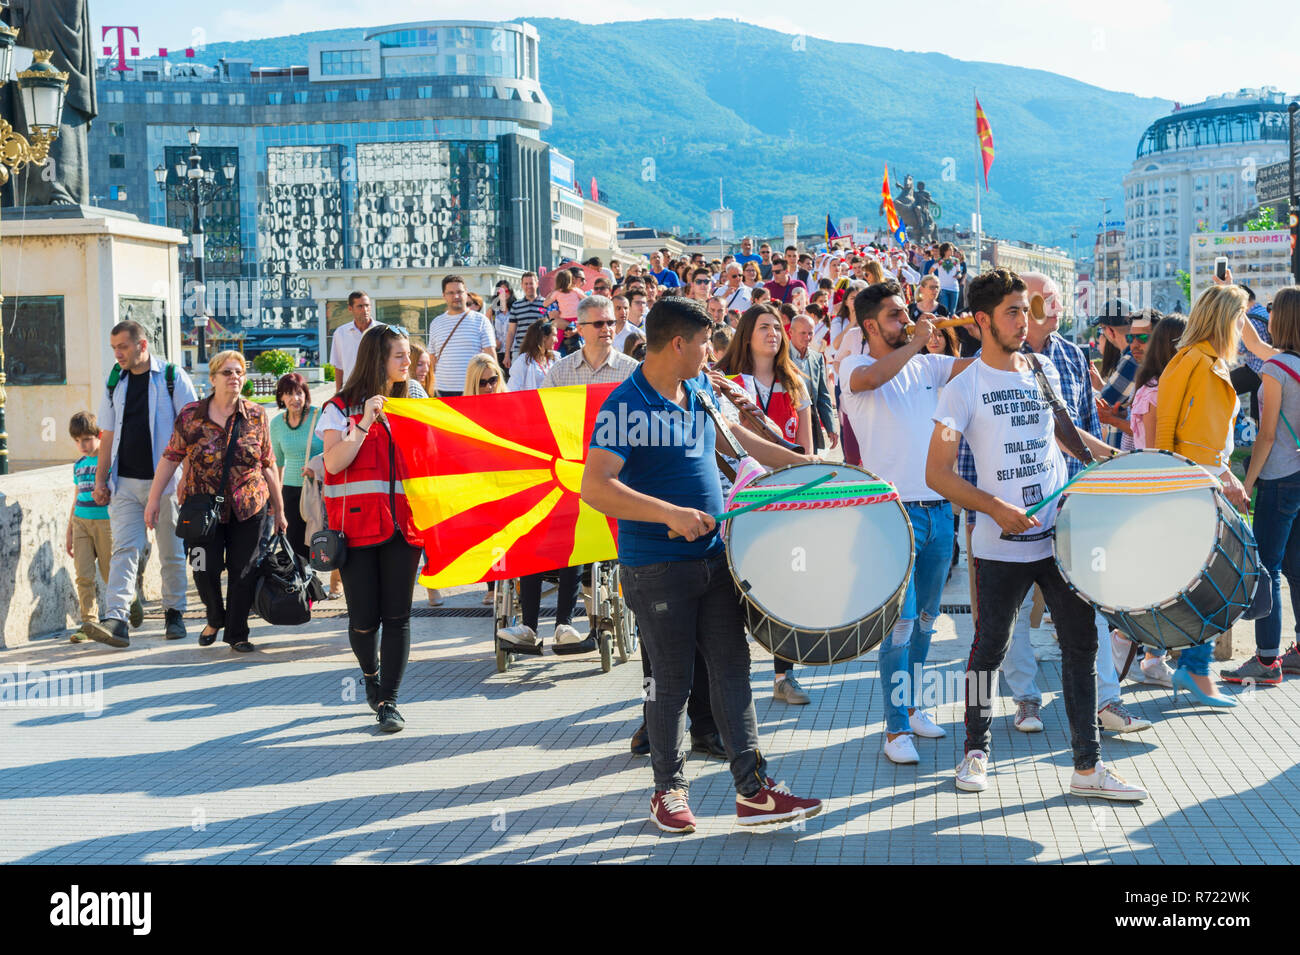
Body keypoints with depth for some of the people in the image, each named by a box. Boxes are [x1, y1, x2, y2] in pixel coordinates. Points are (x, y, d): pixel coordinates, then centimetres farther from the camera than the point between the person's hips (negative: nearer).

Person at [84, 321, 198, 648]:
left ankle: (175, 614, 19)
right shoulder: (115, 383, 11)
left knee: (171, 552, 6)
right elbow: (108, 436, 15)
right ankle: (115, 619, -19)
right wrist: (100, 479, 10)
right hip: (125, 482, 3)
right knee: (124, 548, -9)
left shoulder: (173, 378, -2)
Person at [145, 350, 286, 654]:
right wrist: (154, 498, 1)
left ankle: (237, 634, 15)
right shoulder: (191, 415, -1)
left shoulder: (256, 416, 2)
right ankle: (215, 619, 27)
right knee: (205, 571, -2)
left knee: (242, 572, 0)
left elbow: (268, 465, 7)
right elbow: (171, 457, 4)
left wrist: (279, 509, 9)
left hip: (249, 508, 0)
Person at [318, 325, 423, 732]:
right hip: (357, 526, -3)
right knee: (364, 617, 0)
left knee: (397, 617, -3)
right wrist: (364, 424, -19)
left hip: (402, 526, 3)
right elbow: (333, 462, -12)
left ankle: (388, 700, 3)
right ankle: (370, 675, 29)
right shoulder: (342, 407, 1)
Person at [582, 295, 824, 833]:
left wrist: (805, 463, 24)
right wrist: (671, 514, -29)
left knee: (732, 670, 6)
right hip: (656, 569, -7)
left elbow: (739, 438, 26)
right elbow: (594, 488, -25)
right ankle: (669, 791, 21)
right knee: (674, 680, 4)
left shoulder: (701, 391, 9)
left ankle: (753, 790, 11)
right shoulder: (625, 405, -16)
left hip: (715, 558, 7)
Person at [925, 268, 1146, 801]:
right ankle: (976, 752, 26)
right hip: (1001, 547, -5)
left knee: (1081, 644, 3)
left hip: (1061, 533, 5)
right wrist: (997, 508, -20)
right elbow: (937, 474, -10)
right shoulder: (964, 388, -8)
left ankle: (1087, 767, 10)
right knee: (989, 649, 7)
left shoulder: (1044, 371, 9)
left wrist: (1114, 456, 20)